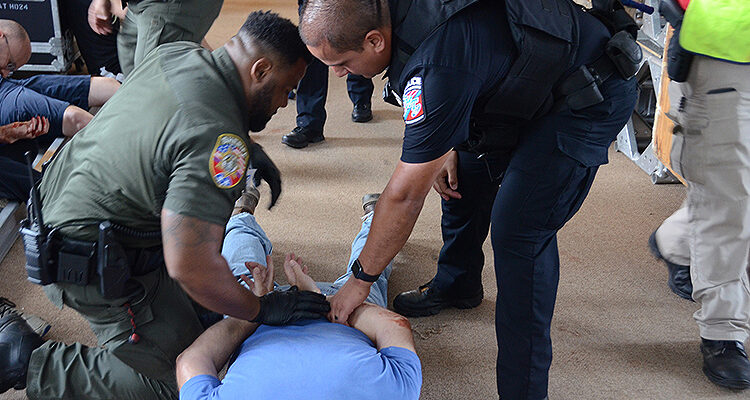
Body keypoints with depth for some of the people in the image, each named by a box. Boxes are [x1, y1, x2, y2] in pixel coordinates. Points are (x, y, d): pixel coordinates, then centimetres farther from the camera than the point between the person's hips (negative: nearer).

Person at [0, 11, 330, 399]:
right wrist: (262, 309, -19)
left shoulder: (178, 53, -3)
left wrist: (248, 149, 15)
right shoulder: (216, 138, -31)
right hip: (93, 269, -9)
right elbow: (189, 265, -34)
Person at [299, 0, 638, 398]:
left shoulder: (436, 66, -36)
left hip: (588, 101, -10)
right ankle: (456, 285, 42)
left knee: (520, 229, -17)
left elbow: (405, 195, -28)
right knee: (462, 176, 16)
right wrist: (447, 147, 6)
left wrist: (360, 280, -17)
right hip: (527, 86, 10)